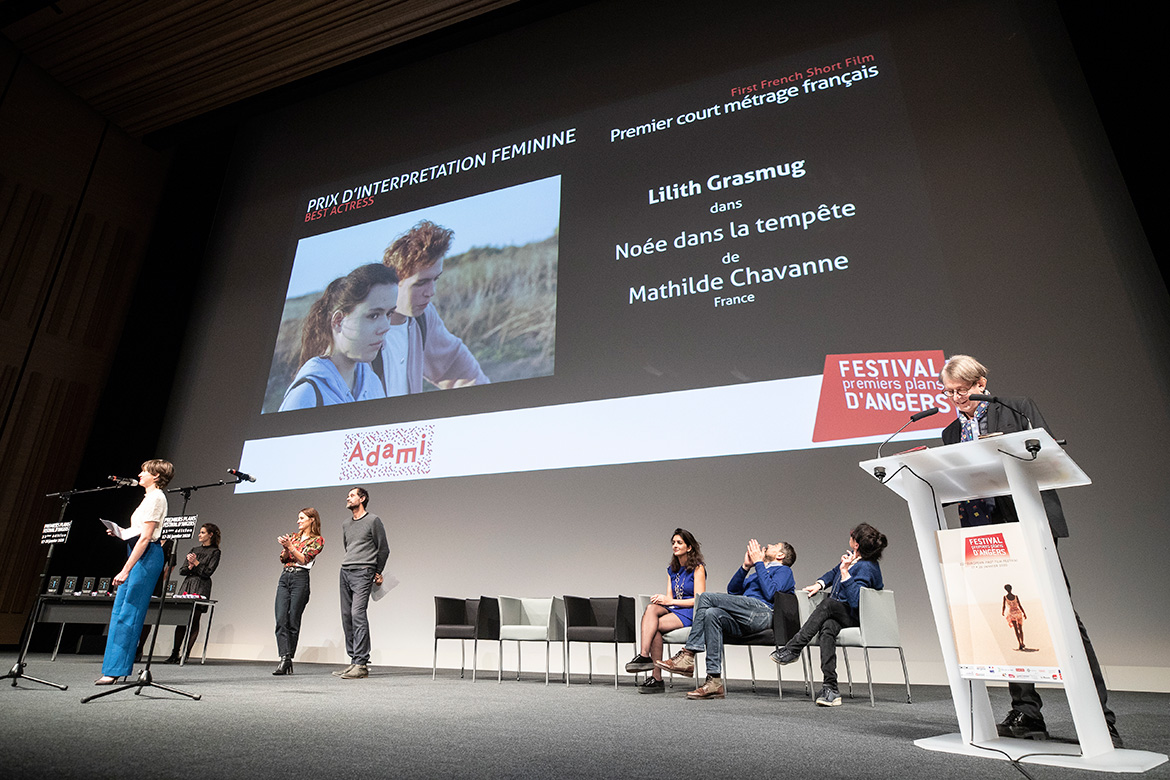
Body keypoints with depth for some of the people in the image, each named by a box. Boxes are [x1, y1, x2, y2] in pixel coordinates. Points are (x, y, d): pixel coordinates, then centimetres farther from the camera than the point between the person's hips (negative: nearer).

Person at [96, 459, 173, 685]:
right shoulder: (151, 497, 20)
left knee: (129, 612, -8)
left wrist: (126, 569, -19)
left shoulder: (155, 497, -11)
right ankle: (112, 668, 18)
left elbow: (145, 538, -17)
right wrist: (120, 532, 13)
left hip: (146, 556, -11)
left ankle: (116, 670, -3)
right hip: (140, 557, 11)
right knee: (119, 611, 12)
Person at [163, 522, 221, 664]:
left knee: (194, 621, -5)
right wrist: (190, 567, -5)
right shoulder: (194, 549, 18)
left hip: (201, 587, -5)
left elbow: (208, 572, -7)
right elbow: (182, 570, 15)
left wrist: (196, 562, -8)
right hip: (186, 584, 5)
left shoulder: (215, 552, 2)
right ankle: (175, 653, 6)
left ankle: (185, 654, -1)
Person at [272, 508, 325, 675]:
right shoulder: (293, 536, 18)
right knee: (281, 619, -6)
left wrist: (291, 546, -16)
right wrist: (285, 547, -8)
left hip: (300, 578, -5)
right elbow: (283, 558, 11)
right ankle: (284, 659, -8)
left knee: (293, 621, -2)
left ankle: (289, 658, 7)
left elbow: (304, 559, -8)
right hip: (284, 577, 5)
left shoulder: (317, 540, 2)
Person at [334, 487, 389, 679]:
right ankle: (354, 661, 11)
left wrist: (378, 573, 8)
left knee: (358, 614, -16)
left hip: (363, 572, -7)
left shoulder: (373, 521, -1)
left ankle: (361, 664, -14)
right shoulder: (346, 525, 18)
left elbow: (383, 549, 3)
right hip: (344, 571, 7)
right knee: (346, 617, 5)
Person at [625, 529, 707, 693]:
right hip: (673, 611, 6)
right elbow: (669, 598, 13)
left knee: (654, 626, -29)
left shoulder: (698, 568, -2)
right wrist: (661, 599, -12)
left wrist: (670, 601, -16)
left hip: (690, 614, -6)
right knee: (652, 607, -28)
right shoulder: (671, 570, 18)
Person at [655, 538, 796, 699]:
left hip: (762, 612, -7)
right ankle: (714, 681, -27)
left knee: (705, 597, -19)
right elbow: (732, 590, 26)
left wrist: (758, 562, -1)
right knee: (712, 614, -24)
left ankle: (687, 656, -21)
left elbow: (769, 593, -7)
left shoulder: (784, 570, 14)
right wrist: (746, 566, 16)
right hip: (742, 623, 7)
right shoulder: (755, 573, 38)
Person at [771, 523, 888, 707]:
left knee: (828, 604, -34)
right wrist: (819, 584, 9)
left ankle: (793, 649, -29)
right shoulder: (852, 556, 7)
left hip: (858, 619, -6)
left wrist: (845, 572, -30)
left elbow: (855, 601, -29)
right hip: (838, 615, 6)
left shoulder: (866, 568, -19)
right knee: (828, 627, -28)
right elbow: (833, 572, 26)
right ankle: (830, 688, -36)